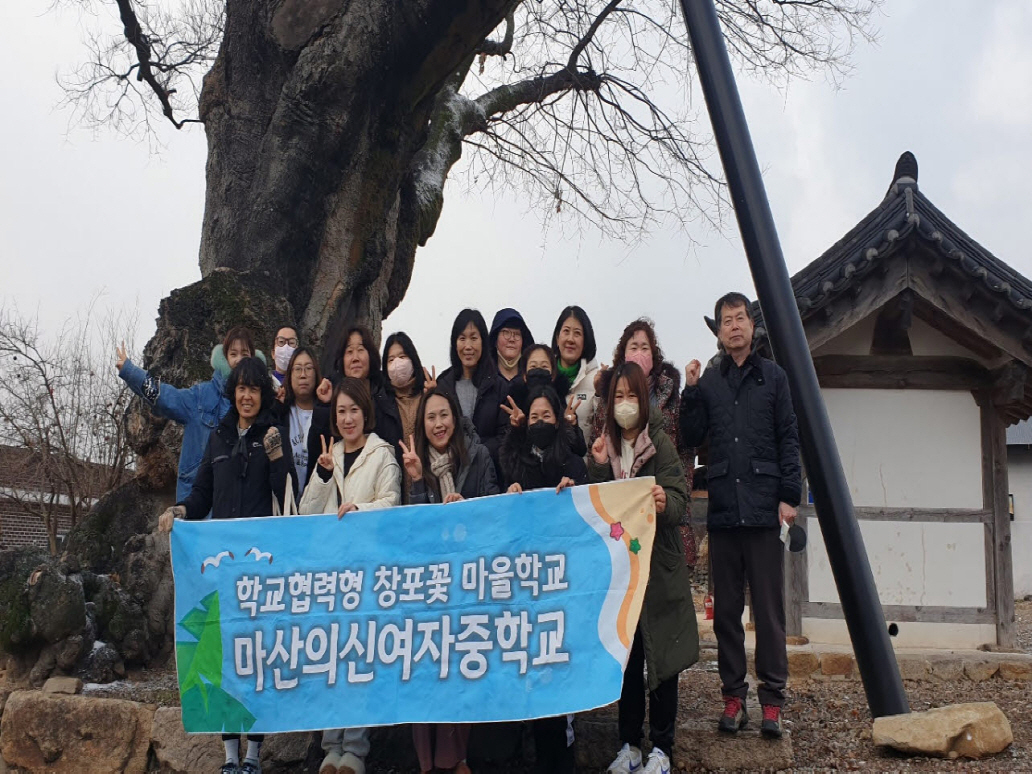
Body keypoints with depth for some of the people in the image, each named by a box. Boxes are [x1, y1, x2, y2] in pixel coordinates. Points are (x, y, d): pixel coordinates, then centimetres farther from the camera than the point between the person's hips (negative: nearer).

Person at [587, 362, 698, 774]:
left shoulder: (660, 443, -5)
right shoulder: (604, 446, 7)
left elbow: (680, 498, -14)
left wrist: (665, 502, -36)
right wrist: (597, 468, -10)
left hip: (658, 565, -3)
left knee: (662, 658, 1)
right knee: (625, 658, 8)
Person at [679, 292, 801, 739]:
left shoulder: (773, 376, 7)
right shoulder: (708, 381, 12)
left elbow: (788, 438, 4)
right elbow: (692, 437, 7)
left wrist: (789, 495, -4)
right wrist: (690, 392, -5)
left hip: (764, 509, -2)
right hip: (722, 509, 2)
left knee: (769, 606, 0)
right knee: (726, 608, 7)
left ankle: (772, 699, 7)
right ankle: (733, 696, 15)